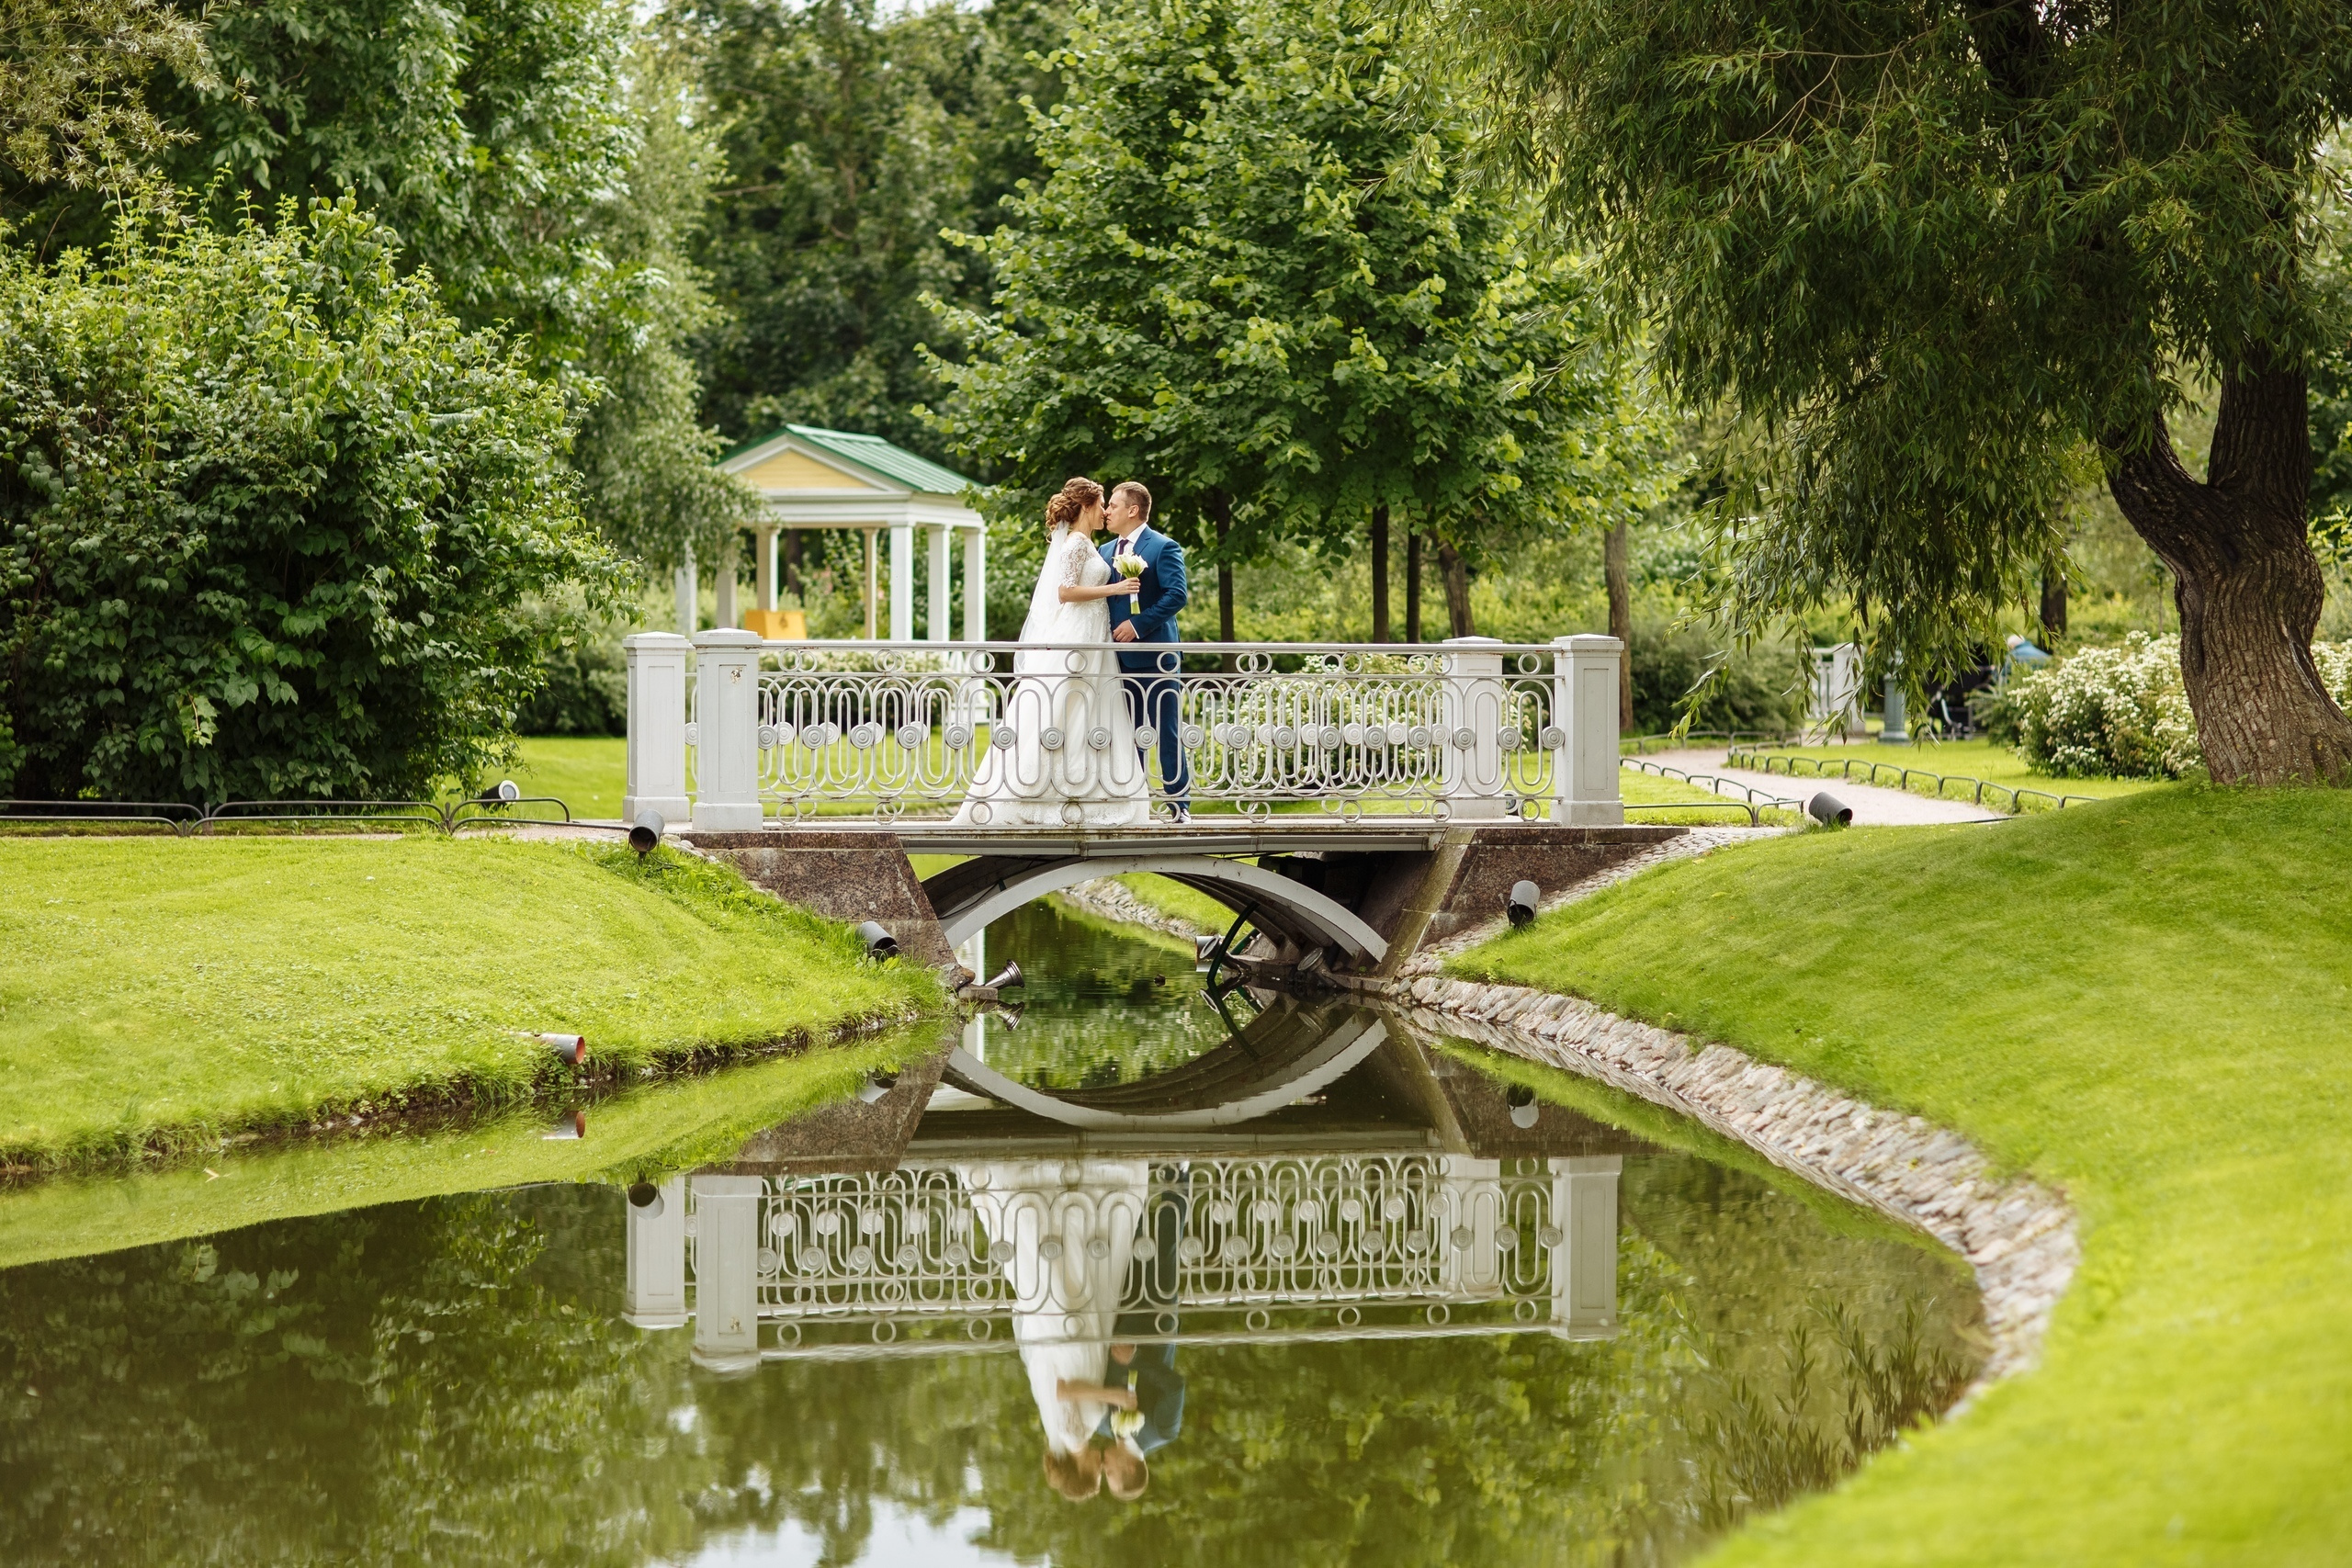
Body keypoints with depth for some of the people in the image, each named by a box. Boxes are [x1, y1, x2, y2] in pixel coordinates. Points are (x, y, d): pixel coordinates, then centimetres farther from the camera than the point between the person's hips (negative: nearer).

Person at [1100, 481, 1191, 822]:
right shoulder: (1106, 552, 16)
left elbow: (1177, 595, -15)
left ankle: (1179, 804, 1)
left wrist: (1138, 624, -19)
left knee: (1167, 733, -3)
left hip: (1154, 655, -6)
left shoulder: (1163, 548, -5)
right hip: (1119, 659, 6)